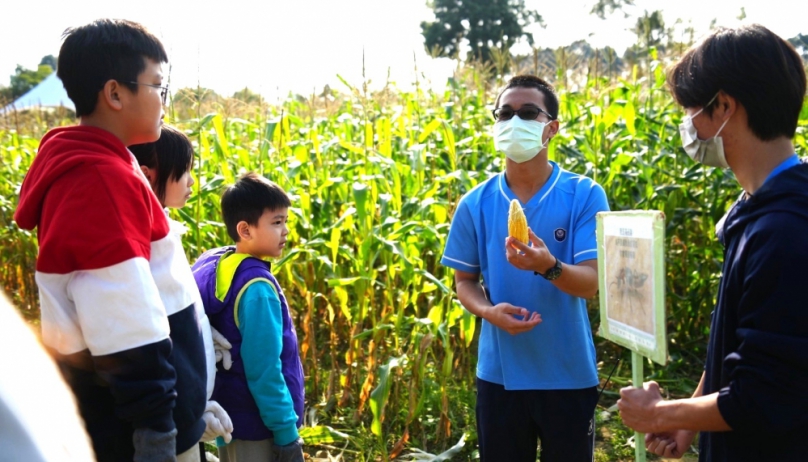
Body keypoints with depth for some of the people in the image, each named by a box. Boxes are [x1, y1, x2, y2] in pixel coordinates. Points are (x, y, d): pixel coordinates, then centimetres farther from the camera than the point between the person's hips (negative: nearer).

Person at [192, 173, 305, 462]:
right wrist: (286, 432, -18)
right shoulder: (256, 288, -24)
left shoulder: (218, 266, 3)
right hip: (257, 427, -9)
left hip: (228, 417, 9)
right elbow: (263, 370, -25)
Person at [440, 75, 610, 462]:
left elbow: (591, 282, -14)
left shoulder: (585, 195, -8)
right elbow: (464, 281, 6)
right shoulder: (475, 204, -1)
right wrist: (489, 311, -15)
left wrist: (548, 266, -34)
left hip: (568, 376, -2)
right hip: (499, 374, 2)